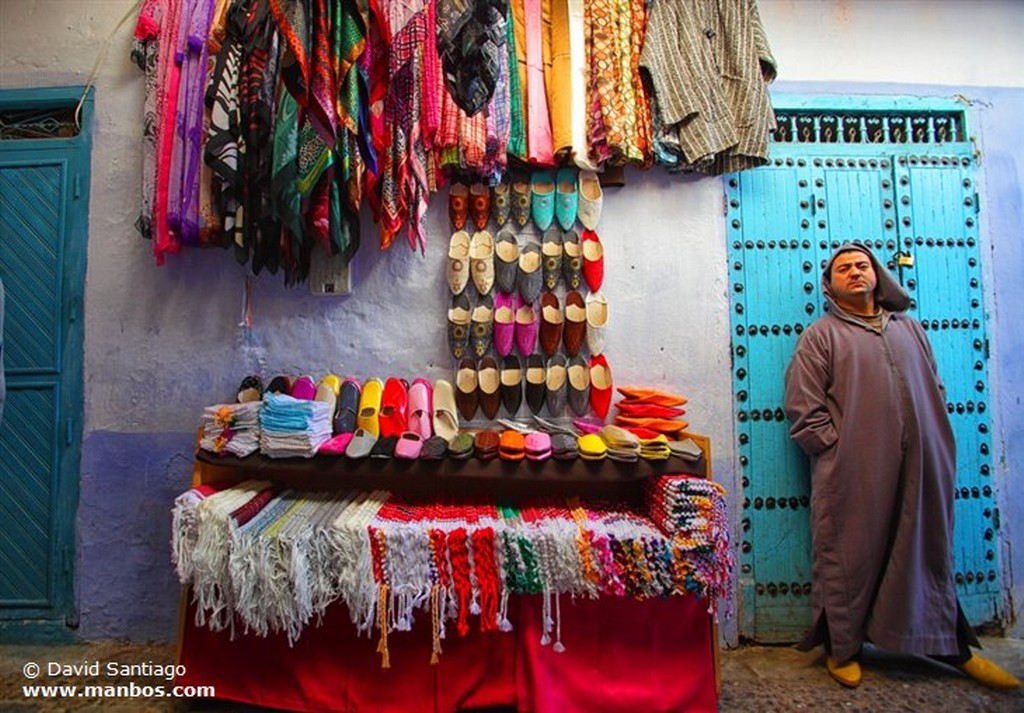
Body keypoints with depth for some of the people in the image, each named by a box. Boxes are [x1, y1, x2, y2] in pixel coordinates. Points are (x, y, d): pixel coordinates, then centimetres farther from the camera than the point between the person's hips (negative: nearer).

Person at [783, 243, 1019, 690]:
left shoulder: (909, 328, 18)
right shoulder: (821, 335, 1)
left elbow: (935, 390, 18)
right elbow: (803, 410, -5)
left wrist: (934, 446, 8)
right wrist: (838, 448, -9)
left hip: (920, 469, 5)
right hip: (852, 474, -5)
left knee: (929, 554, 16)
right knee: (849, 559, 3)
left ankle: (951, 647, 32)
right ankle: (842, 649, 18)